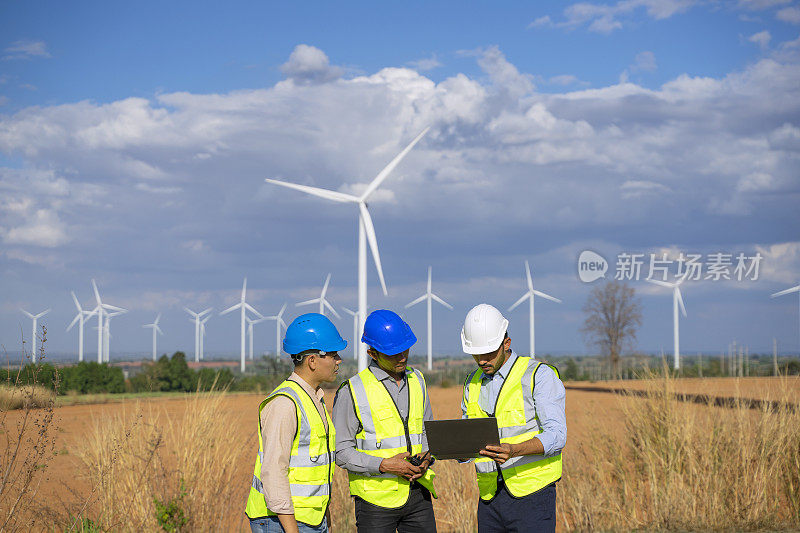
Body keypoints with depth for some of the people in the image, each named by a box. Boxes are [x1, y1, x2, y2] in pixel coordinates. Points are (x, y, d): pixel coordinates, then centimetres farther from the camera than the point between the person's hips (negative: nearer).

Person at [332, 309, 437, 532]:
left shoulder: (417, 380, 11)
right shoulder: (352, 391, -7)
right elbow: (340, 451, -7)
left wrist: (427, 457, -1)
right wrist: (384, 466, -18)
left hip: (417, 494, 5)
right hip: (377, 496, -5)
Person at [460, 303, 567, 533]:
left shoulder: (539, 375, -4)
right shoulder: (472, 383, 14)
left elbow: (556, 434, -12)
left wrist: (514, 450, -29)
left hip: (531, 495, -5)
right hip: (489, 495, 5)